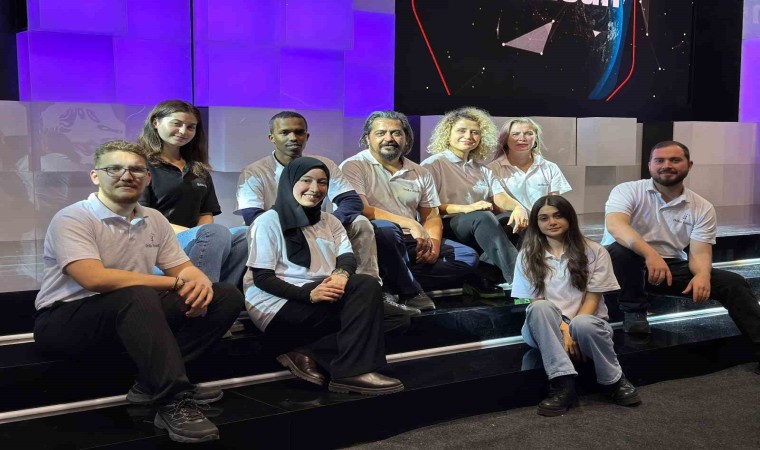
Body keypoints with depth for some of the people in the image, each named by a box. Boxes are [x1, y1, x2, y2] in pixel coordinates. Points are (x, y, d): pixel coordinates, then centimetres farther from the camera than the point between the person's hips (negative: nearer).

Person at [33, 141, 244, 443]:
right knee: (137, 296, -39)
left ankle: (154, 382, -14)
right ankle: (173, 401, -33)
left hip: (135, 317, 7)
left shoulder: (154, 220, 8)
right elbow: (95, 279, -28)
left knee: (226, 297, -6)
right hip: (65, 321, -7)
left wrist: (200, 283, -17)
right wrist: (178, 284, -24)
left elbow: (184, 268, 11)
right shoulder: (72, 219, -14)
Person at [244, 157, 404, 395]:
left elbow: (347, 257, 4)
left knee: (367, 284, -23)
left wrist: (341, 274, -23)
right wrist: (308, 294, -24)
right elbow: (262, 278, -10)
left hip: (323, 298, 7)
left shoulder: (330, 222, 19)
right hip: (278, 305, -7)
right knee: (360, 304, -24)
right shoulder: (268, 221, -2)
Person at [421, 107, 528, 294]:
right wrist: (466, 208, -22)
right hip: (446, 229, -6)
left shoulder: (482, 170, 23)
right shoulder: (433, 165, 4)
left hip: (480, 231, 6)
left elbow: (501, 198, 5)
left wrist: (518, 207, -20)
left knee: (517, 218, -24)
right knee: (482, 216, -36)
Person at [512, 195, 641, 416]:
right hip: (546, 330, 1)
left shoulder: (594, 251, 1)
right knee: (540, 308, -34)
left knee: (583, 324, -38)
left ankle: (615, 381, -12)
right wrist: (563, 330, -19)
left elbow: (592, 299, -3)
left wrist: (573, 328, -19)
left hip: (587, 321, -1)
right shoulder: (527, 256, 4)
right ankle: (563, 383, -36)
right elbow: (534, 302, -3)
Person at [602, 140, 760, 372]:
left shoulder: (702, 208, 0)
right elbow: (615, 225, -29)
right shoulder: (628, 191, -10)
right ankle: (634, 312, -16)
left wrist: (702, 274, -32)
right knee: (621, 249, -38)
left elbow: (700, 252, -7)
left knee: (733, 283, -13)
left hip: (672, 266, 3)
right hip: (630, 264, -3)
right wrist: (650, 254, -45)